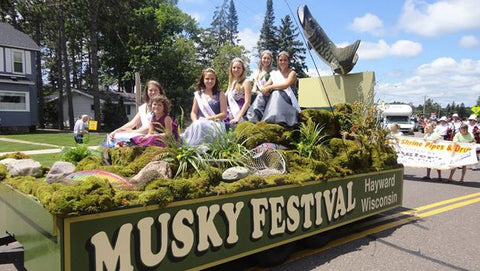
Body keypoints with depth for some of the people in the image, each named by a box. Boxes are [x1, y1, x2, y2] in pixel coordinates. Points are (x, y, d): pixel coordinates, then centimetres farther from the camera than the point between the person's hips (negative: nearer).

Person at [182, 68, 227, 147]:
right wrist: (196, 121, -8)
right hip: (200, 124, 3)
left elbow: (224, 114, 1)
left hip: (215, 124, -3)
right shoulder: (198, 95, 18)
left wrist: (208, 119, -10)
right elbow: (193, 112, 15)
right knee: (194, 127, -33)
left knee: (200, 126, -34)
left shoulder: (220, 95, 9)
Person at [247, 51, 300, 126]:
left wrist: (270, 87, -19)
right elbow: (266, 85, 6)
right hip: (275, 98, 4)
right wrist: (264, 89, -19)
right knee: (262, 95, -21)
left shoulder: (292, 73, 3)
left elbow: (286, 85, -16)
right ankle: (256, 119, -31)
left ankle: (273, 120, -43)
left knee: (276, 93, -34)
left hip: (288, 101, -4)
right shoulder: (274, 73, 19)